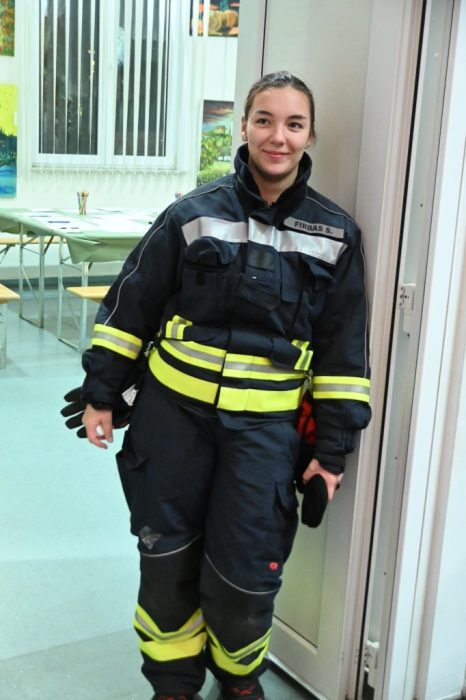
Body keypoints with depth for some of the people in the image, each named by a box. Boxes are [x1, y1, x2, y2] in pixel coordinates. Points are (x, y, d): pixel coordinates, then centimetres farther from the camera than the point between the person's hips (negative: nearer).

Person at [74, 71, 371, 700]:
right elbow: (130, 306, 3)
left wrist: (332, 447, 3)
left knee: (245, 571, 3)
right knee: (167, 558, 11)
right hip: (174, 412, 1)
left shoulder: (335, 234, 0)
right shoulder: (194, 214, -4)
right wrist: (101, 394, 3)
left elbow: (343, 348, 4)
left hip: (265, 427, 0)